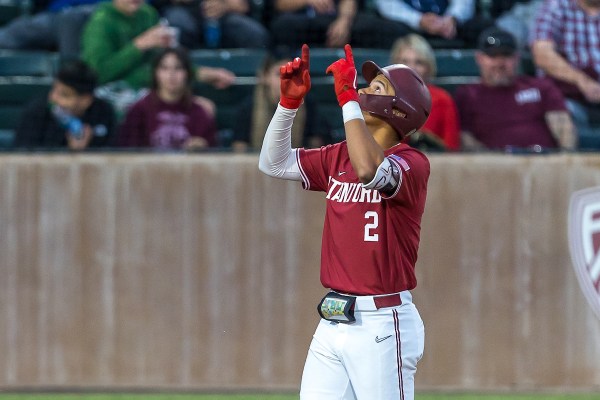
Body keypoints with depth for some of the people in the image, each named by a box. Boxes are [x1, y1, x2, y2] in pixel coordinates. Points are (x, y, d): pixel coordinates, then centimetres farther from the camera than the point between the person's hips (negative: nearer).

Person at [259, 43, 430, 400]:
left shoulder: (412, 162, -10)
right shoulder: (338, 157, 14)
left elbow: (369, 169, -30)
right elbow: (275, 163, 12)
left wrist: (347, 96, -25)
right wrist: (290, 101, -1)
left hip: (382, 325, -7)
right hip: (333, 321, 7)